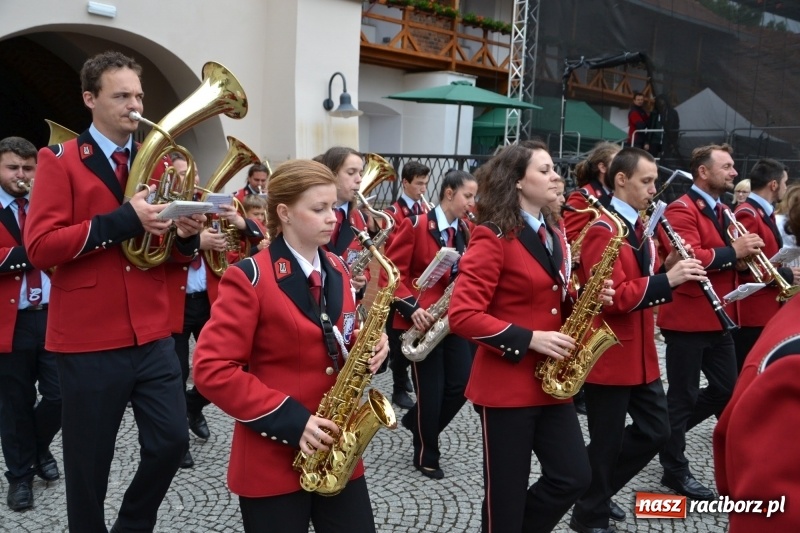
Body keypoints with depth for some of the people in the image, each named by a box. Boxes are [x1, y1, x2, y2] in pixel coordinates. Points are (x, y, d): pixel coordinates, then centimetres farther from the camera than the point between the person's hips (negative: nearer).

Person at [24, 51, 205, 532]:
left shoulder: (157, 161, 12)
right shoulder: (59, 160, -3)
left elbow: (178, 256, 13)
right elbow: (39, 247, -15)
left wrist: (187, 235, -10)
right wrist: (122, 221, -22)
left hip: (153, 336, 4)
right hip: (88, 341, -4)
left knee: (173, 441, 4)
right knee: (89, 462, 7)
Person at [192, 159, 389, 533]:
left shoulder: (337, 272, 7)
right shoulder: (249, 279, -14)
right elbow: (211, 370, -18)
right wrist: (289, 420, -20)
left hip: (338, 450, 6)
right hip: (272, 460, -5)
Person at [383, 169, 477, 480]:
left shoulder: (464, 231, 9)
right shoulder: (415, 225, -11)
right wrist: (410, 307, -23)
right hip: (422, 320, -6)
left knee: (462, 383, 4)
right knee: (431, 390, 0)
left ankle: (417, 422, 30)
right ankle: (426, 456, 19)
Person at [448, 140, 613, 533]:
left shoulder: (553, 237, 12)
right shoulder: (492, 238, -14)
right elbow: (462, 316, -20)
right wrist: (529, 340, -22)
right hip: (505, 386, -7)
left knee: (575, 476, 8)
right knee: (506, 493, 4)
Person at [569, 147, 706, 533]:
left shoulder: (638, 227, 13)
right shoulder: (603, 231, -17)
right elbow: (613, 297, -25)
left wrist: (668, 268, 0)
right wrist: (668, 279, -27)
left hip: (640, 356, 9)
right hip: (609, 358, -9)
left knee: (656, 430, 16)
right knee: (607, 442, 3)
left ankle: (600, 489, 32)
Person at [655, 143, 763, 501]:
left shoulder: (722, 212, 17)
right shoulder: (681, 210, -13)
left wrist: (746, 253, 2)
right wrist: (733, 251, -19)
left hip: (717, 317, 9)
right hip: (688, 318, -9)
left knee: (727, 388, 15)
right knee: (683, 394, 1)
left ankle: (668, 430, 31)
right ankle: (675, 470, 14)